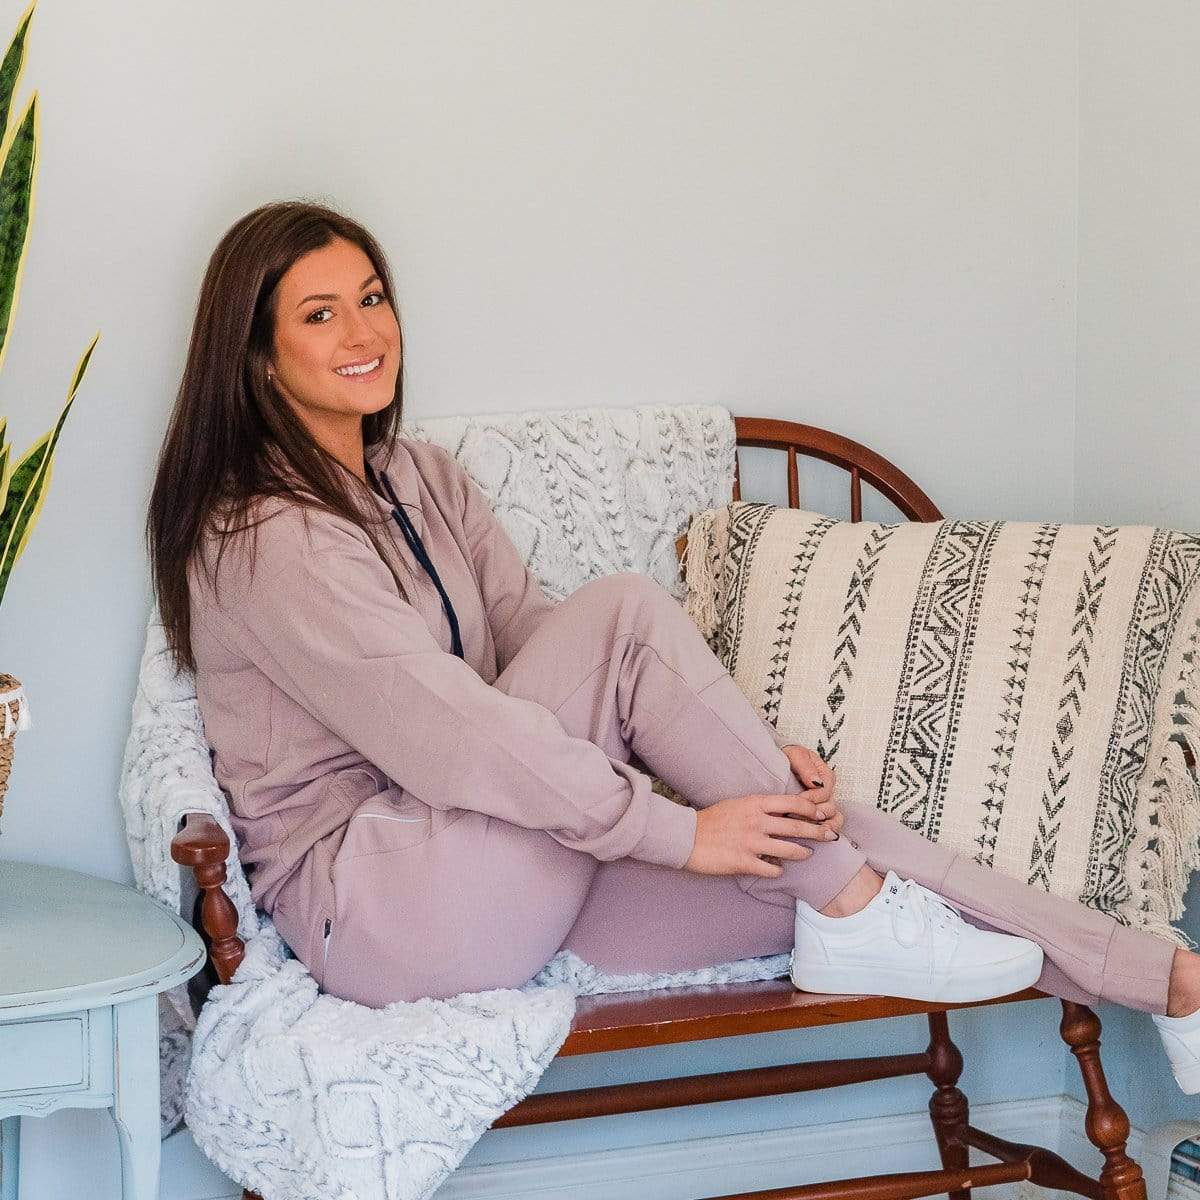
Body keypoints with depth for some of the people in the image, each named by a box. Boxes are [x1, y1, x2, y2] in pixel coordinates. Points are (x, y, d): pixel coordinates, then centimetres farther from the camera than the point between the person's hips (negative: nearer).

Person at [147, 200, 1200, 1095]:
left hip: (507, 866, 8)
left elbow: (537, 643, 8)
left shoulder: (422, 479, 13)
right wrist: (679, 828, -21)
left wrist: (743, 755, -7)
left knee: (808, 840, -12)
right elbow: (440, 733, -22)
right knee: (628, 611, -23)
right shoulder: (266, 537, -16)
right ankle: (855, 916, -17)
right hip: (370, 908, -8)